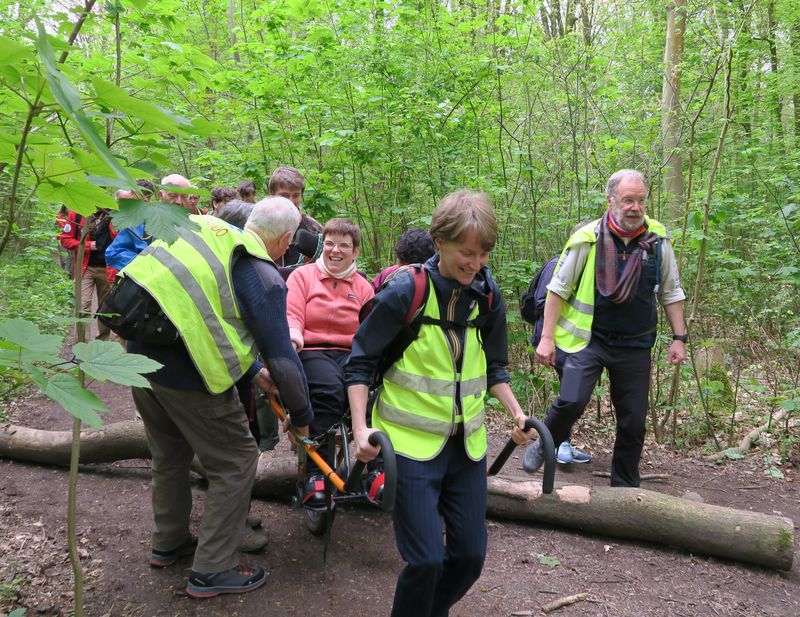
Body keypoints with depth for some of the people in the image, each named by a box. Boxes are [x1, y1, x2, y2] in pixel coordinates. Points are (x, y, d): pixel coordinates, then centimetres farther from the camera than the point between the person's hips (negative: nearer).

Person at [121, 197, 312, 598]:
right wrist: (301, 417, 4)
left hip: (139, 351, 8)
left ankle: (168, 543, 46)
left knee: (170, 453, 27)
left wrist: (252, 370, 23)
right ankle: (212, 570, 18)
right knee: (236, 461, 9)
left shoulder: (211, 234, 11)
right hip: (185, 373, -8)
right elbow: (283, 357, -12)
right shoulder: (262, 276, -12)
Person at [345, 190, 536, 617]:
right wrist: (361, 427, -17)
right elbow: (360, 363, -8)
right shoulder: (405, 292, -15)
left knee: (470, 554, 8)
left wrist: (517, 414, 2)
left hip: (466, 442, 5)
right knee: (426, 560, -7)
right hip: (412, 442, -5)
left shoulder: (487, 296, 1)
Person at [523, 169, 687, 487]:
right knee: (571, 401, -19)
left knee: (633, 420, 8)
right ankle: (544, 446, 13)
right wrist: (547, 338, -6)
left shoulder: (657, 239, 0)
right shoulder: (587, 238, -9)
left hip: (635, 345, 3)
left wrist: (679, 338, 6)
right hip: (588, 339, -3)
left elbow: (671, 293, 10)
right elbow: (559, 288, -3)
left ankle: (626, 485, 28)